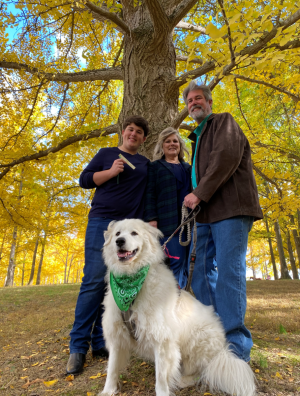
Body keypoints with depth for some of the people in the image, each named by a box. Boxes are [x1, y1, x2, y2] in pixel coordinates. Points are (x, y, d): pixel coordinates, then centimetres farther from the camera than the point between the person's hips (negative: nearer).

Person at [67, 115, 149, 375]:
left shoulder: (146, 164, 18)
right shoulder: (107, 153, 11)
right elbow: (84, 180, 6)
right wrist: (110, 172, -9)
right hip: (102, 222, -3)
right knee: (94, 281, -7)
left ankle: (100, 343, 15)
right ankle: (78, 347, 5)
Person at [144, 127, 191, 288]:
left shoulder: (188, 168, 24)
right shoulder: (155, 167, 12)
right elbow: (150, 194, 2)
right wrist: (151, 218, -11)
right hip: (168, 221, -4)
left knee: (186, 266, 3)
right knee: (176, 262, -12)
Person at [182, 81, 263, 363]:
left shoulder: (224, 122, 7)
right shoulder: (198, 137, 29)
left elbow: (228, 155, -12)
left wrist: (199, 193, -14)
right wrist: (196, 199, 6)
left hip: (231, 209, -7)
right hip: (207, 213, 8)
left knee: (228, 272, -11)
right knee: (202, 273, 5)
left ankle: (235, 347, 0)